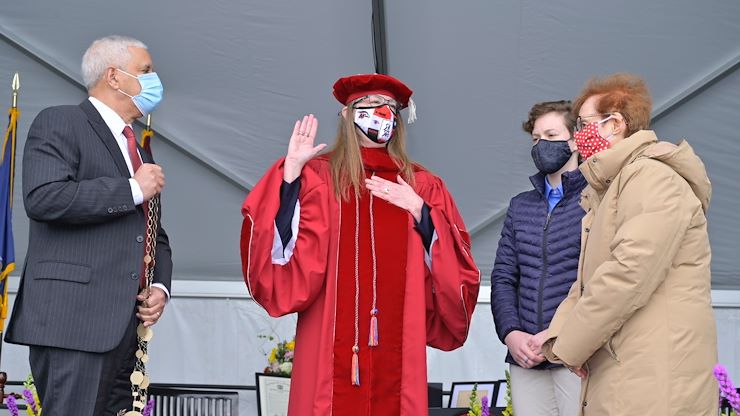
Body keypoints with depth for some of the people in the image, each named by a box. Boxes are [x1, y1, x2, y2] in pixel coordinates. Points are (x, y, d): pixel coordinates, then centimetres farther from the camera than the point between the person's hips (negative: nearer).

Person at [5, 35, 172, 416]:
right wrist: (132, 189, -11)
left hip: (127, 324, 8)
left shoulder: (137, 150, 26)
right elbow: (43, 198, -17)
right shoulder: (59, 123, 0)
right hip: (74, 320, -8)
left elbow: (155, 234, 29)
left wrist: (161, 286, 9)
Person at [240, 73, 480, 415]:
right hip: (332, 345, -2)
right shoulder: (317, 176, 5)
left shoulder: (420, 185, 13)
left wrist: (420, 211, -4)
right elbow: (284, 249, -7)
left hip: (395, 345, 2)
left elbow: (456, 269, 8)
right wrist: (291, 173, -12)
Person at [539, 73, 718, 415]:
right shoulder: (609, 188, 22)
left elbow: (629, 275, -23)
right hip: (619, 375, 9)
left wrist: (568, 345, -13)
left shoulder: (652, 178, -12)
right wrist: (557, 334, 1)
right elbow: (588, 280, 19)